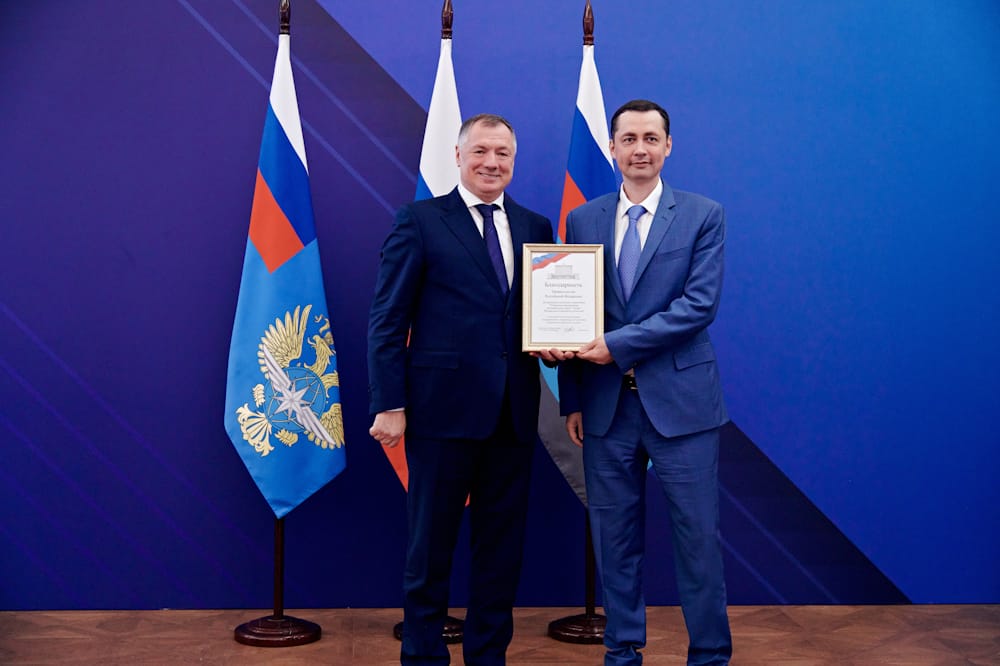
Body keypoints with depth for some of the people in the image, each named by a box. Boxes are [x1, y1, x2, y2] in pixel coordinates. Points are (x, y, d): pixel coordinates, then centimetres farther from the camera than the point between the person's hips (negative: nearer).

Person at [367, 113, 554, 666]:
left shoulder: (535, 226, 13)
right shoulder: (419, 220, 0)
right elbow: (387, 319, -4)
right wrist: (389, 404, -10)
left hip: (513, 412, 4)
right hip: (443, 407, -4)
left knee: (502, 543, 12)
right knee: (431, 543, 6)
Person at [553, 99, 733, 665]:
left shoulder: (704, 216, 0)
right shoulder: (583, 221, 8)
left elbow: (700, 305, -11)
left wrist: (618, 344, -17)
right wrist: (572, 400, 6)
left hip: (680, 400, -2)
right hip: (606, 404, 3)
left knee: (698, 535, 3)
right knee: (616, 535, 10)